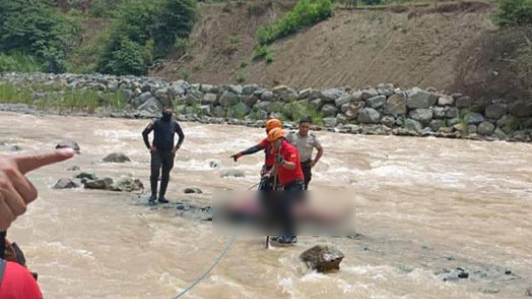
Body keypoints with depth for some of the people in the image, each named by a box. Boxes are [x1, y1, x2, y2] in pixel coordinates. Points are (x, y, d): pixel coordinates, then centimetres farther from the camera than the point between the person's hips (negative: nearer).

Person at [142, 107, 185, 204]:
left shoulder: (174, 124, 6)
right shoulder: (156, 122, -4)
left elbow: (182, 136, 19)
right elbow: (144, 133, -2)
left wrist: (177, 147, 8)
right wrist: (149, 146, -5)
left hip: (169, 153, 3)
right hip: (157, 152, -3)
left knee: (166, 176, 6)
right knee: (155, 173, -12)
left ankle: (162, 196, 14)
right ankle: (153, 195, 2)